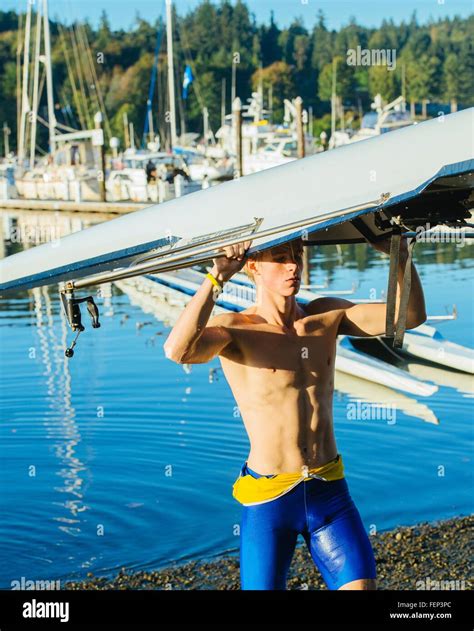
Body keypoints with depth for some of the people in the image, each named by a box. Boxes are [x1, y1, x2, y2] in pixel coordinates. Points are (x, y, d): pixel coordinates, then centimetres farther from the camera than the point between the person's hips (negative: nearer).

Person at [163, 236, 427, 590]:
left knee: (361, 582, -6)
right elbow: (178, 351, -30)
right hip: (268, 498, -3)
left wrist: (400, 257, -13)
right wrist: (217, 278, -33)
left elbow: (410, 316, 1)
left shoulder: (327, 316, 5)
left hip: (330, 493, 4)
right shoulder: (234, 329, -9)